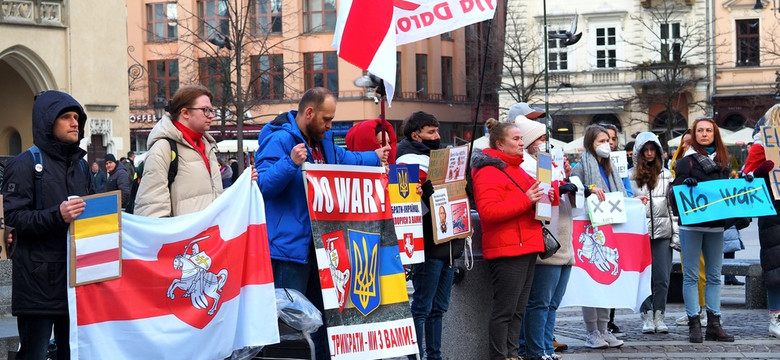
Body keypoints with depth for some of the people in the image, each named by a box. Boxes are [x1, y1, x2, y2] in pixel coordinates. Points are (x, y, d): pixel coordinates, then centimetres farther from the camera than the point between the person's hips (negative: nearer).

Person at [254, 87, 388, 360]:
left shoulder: (322, 139, 14)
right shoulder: (279, 140, -16)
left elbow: (345, 160, 34)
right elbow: (264, 185, -24)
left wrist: (375, 158, 43)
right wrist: (291, 163, -37)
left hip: (321, 243, 9)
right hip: (291, 244, -9)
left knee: (323, 311, 17)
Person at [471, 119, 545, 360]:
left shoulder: (516, 169, 19)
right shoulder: (489, 172, -11)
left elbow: (530, 196, 32)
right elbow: (488, 211, -24)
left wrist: (541, 196, 10)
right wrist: (525, 200, -24)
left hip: (526, 247, 9)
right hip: (506, 250, -9)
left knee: (518, 309, 12)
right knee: (504, 310, -6)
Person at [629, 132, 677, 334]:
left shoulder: (666, 175, 11)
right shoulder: (630, 175, 5)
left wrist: (676, 232, 4)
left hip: (662, 231, 1)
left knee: (662, 277, -1)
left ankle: (659, 316, 6)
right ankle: (647, 317, 5)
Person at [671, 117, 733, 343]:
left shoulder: (722, 160, 13)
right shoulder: (686, 161, 0)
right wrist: (686, 183, -25)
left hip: (715, 224, 4)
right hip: (691, 224, -4)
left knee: (714, 275, 6)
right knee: (691, 275, -2)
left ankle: (714, 324, 10)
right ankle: (694, 324, 0)